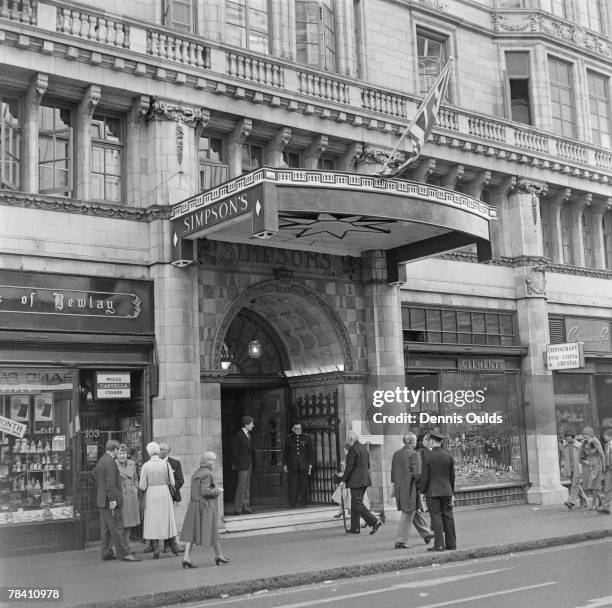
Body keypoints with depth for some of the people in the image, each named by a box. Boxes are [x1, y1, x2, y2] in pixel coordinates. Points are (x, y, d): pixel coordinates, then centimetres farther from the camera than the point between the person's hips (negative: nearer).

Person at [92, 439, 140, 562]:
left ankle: (106, 553, 17)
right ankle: (124, 553, -6)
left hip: (102, 500, 10)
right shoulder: (111, 462, -18)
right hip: (109, 500, -10)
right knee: (117, 528, -8)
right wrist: (112, 500, -21)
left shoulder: (100, 461, 12)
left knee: (106, 528, 13)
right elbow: (110, 483, -22)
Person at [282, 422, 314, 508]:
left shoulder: (307, 437, 6)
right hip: (292, 465, 0)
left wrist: (310, 463, 4)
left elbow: (310, 451, 8)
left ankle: (304, 502, 9)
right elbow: (285, 451, 10)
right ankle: (292, 503, 2)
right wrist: (285, 464, 6)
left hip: (304, 465, 0)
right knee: (292, 485, -3)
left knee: (304, 484, 1)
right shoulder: (289, 438, 7)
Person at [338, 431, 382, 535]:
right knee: (355, 504, 14)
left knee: (357, 504, -7)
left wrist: (343, 480, -11)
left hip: (356, 481, -9)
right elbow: (368, 465, 18)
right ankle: (355, 528, 16)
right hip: (365, 479, 9)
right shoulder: (363, 448, 13)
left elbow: (349, 467, -16)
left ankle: (375, 521, -16)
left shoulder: (353, 449, -14)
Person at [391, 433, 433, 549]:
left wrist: (393, 489, 18)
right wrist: (420, 485, -3)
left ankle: (426, 534, 31)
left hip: (400, 488, 8)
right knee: (408, 514, 0)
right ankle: (400, 541, 1)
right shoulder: (414, 454, -12)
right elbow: (417, 473, -19)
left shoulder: (396, 454, 9)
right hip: (410, 488, -8)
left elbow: (393, 473, 12)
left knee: (415, 511, 19)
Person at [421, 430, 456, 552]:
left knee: (436, 517, -2)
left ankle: (439, 544, -4)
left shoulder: (428, 457, -9)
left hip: (433, 492, -4)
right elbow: (452, 476, 8)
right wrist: (452, 493, 17)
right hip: (446, 491, 4)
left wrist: (422, 492, 2)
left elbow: (425, 478, -8)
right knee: (448, 517, 8)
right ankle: (451, 544, 12)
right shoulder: (448, 456, 3)